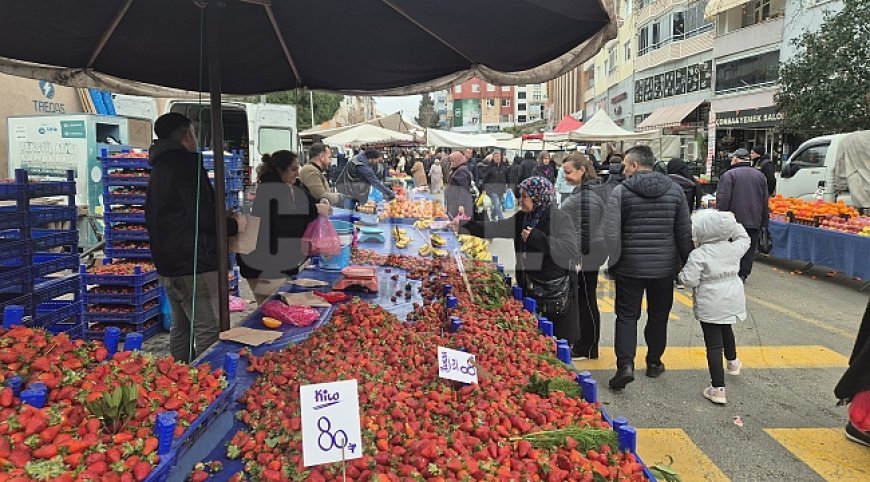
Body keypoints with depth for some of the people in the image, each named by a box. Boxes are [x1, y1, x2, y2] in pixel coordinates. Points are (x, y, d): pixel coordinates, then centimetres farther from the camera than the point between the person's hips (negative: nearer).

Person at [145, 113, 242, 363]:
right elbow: (203, 214, -22)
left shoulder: (159, 168, 18)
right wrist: (233, 225, -5)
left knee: (181, 328, 18)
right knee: (209, 332, -8)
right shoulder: (187, 163, -13)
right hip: (194, 265, -10)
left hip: (167, 265, 10)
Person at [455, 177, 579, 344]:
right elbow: (497, 228, 10)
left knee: (557, 339, 0)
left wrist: (538, 238, -21)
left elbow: (570, 250, -21)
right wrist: (463, 226, 5)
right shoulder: (521, 218, 9)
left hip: (557, 292, -6)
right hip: (530, 288, 6)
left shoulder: (560, 219, -11)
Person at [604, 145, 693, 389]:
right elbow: (684, 232, 3)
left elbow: (611, 233, -15)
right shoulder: (675, 190, 1)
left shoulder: (621, 191, -10)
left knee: (627, 316, 7)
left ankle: (625, 364, -7)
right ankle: (654, 363, 29)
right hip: (664, 267, 3)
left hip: (630, 267, -3)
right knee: (659, 315, 18)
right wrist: (686, 262, 12)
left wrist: (613, 262, -3)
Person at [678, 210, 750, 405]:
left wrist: (682, 274, -1)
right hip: (732, 301, 7)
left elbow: (690, 280, -21)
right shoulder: (733, 248, -2)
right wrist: (734, 225, 21)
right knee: (726, 330, 33)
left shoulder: (698, 255, -20)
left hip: (710, 306, -7)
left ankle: (718, 389, -4)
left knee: (714, 344, -3)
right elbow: (744, 239, 21)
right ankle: (732, 363, 59)